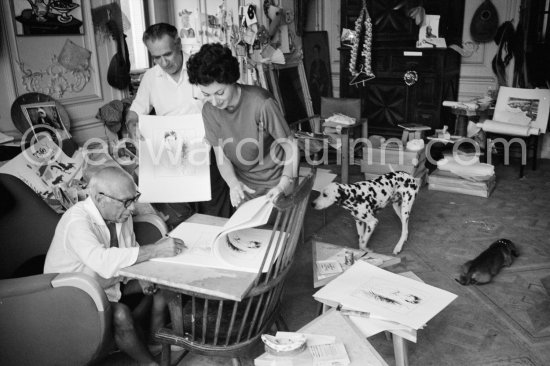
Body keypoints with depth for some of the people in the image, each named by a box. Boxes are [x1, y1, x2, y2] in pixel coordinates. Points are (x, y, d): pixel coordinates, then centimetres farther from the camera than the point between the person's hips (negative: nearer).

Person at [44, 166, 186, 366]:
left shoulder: (121, 213, -7)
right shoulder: (76, 221, -30)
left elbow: (130, 252, 6)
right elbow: (103, 262, -46)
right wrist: (156, 249, -44)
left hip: (110, 281, 8)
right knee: (121, 314, -32)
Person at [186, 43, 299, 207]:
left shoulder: (261, 103, -26)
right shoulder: (209, 110, -10)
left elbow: (291, 146, -17)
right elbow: (220, 155, -2)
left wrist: (283, 186, -26)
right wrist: (233, 183, -19)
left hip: (274, 182, -4)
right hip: (243, 186, 4)